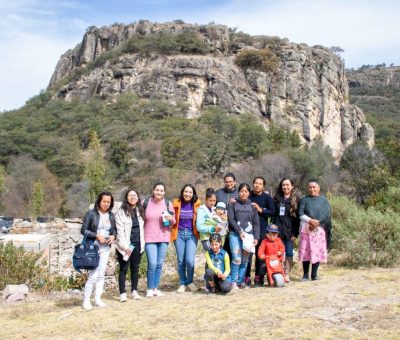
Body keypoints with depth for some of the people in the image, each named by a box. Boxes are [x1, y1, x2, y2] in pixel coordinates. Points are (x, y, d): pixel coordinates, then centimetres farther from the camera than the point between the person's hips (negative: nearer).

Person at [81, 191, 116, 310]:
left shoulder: (111, 215, 8)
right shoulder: (91, 214, -7)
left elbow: (114, 230, 17)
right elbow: (83, 230, -8)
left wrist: (113, 236, -5)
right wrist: (97, 235, -18)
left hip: (105, 248, 5)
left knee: (101, 274, 9)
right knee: (93, 275, -7)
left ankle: (98, 298, 19)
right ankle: (86, 300, 6)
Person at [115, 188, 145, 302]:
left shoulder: (140, 211, 10)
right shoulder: (121, 212, -6)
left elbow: (142, 227, 12)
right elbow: (120, 231, -10)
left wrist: (142, 243, 6)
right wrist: (125, 246, -15)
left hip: (138, 244, 5)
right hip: (125, 245, -4)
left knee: (135, 268, 11)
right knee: (123, 269, 1)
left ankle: (134, 291, 21)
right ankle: (122, 293, 6)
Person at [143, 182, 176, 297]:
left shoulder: (168, 204, 4)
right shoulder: (145, 203, -1)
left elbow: (173, 222, 9)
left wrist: (170, 218, -12)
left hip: (164, 238, 2)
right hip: (150, 238, -2)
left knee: (159, 264, 8)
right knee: (152, 264, -9)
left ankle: (156, 288, 20)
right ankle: (150, 289, 7)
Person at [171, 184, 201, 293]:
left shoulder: (197, 204, 1)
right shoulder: (176, 203, 3)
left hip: (191, 234, -1)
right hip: (179, 234, 1)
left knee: (190, 260, -12)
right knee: (181, 261, 5)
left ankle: (190, 281, 12)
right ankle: (182, 283, 20)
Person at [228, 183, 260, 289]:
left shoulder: (252, 206, 14)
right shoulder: (233, 204, 7)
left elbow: (256, 223, 11)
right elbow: (231, 219, -2)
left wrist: (256, 237, 2)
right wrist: (239, 232, -11)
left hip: (249, 235, 3)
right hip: (235, 234, -3)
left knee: (245, 260, 3)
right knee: (237, 259, -12)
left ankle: (240, 281, 13)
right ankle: (233, 281, -2)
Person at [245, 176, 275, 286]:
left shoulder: (267, 197, 4)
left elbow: (272, 212, -1)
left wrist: (260, 210, -11)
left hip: (262, 229, 0)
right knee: (248, 253, -2)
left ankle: (258, 277, 14)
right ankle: (247, 277, 3)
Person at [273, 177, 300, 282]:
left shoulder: (296, 199, 2)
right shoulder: (277, 198, 12)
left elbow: (297, 217, -3)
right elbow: (273, 213, 14)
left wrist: (295, 233, -10)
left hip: (289, 230, -2)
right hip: (277, 230, 2)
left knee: (289, 252, 2)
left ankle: (287, 274, 8)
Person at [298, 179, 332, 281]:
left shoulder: (323, 201, 9)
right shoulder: (304, 200, 10)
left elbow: (326, 215, -1)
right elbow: (301, 214, 0)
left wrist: (316, 223, -14)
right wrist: (310, 220, -16)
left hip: (319, 229, 0)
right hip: (306, 229, 0)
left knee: (318, 251, -2)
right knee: (305, 251, -3)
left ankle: (314, 274, 8)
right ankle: (305, 274, 4)